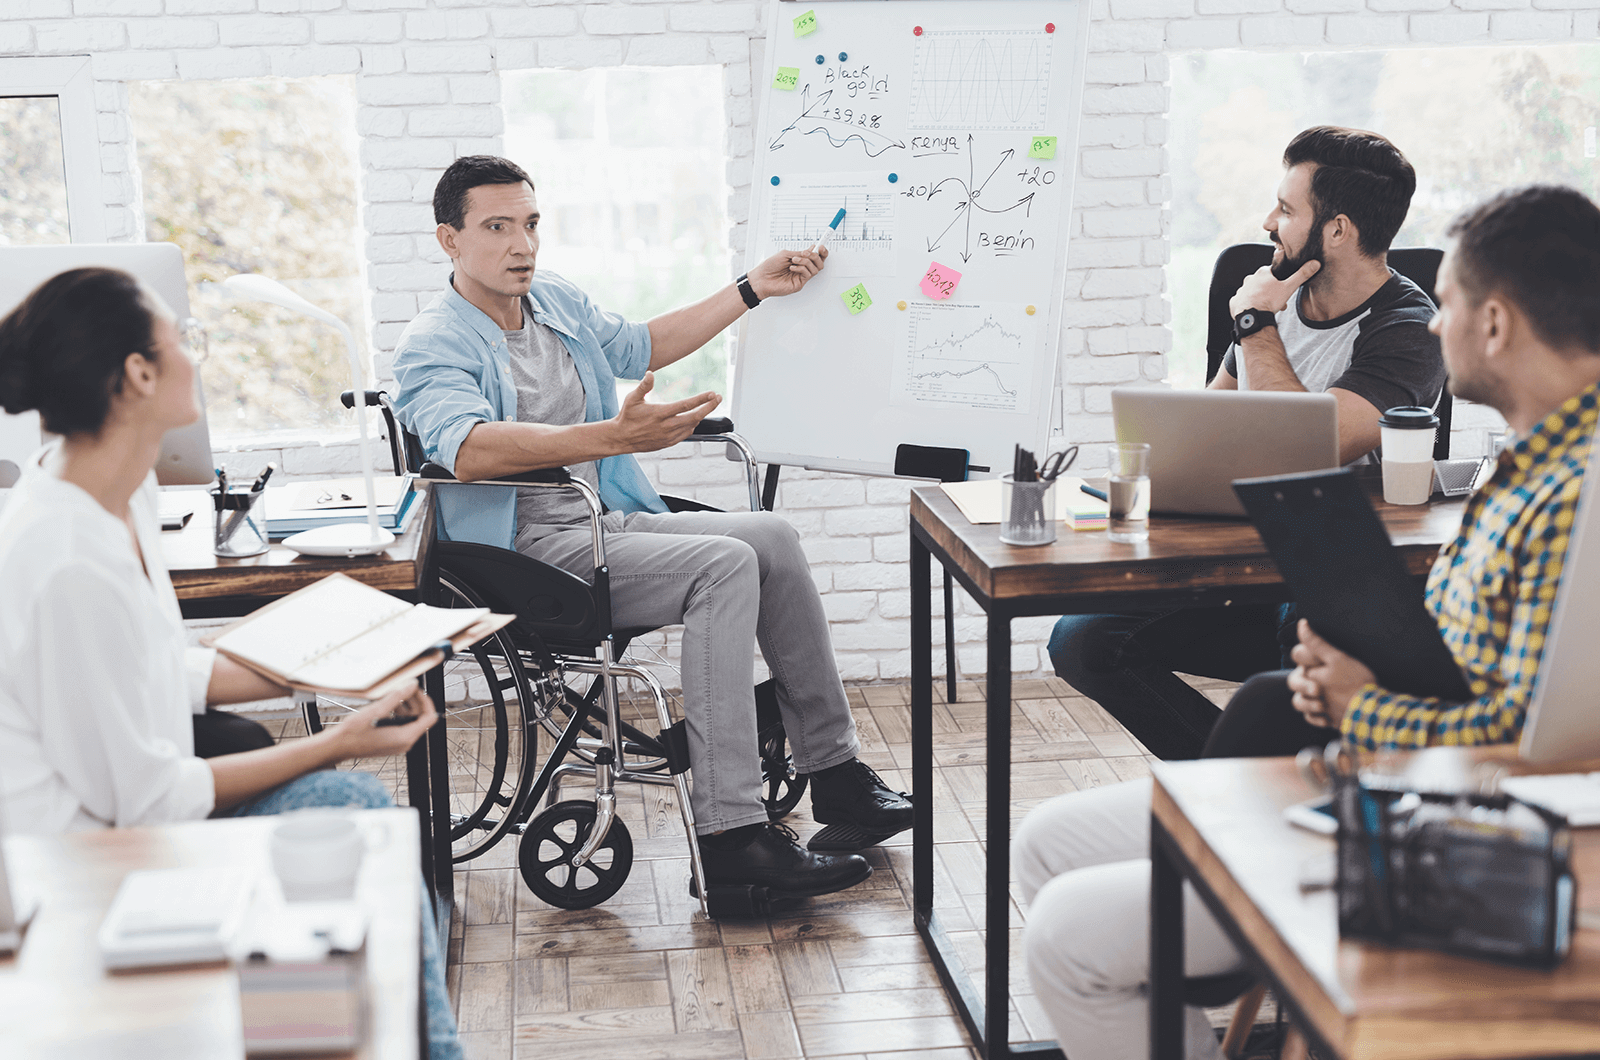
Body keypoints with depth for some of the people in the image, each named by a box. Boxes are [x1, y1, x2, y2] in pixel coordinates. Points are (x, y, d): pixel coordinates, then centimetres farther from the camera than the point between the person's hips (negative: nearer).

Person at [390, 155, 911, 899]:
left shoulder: (556, 300, 16)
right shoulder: (432, 346, -11)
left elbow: (640, 347, 32)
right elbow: (466, 449, -31)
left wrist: (754, 289, 29)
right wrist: (613, 436, -41)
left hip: (609, 523, 8)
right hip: (530, 553, -8)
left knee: (769, 537, -8)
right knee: (724, 565, -26)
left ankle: (833, 768, 0)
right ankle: (728, 833, -29)